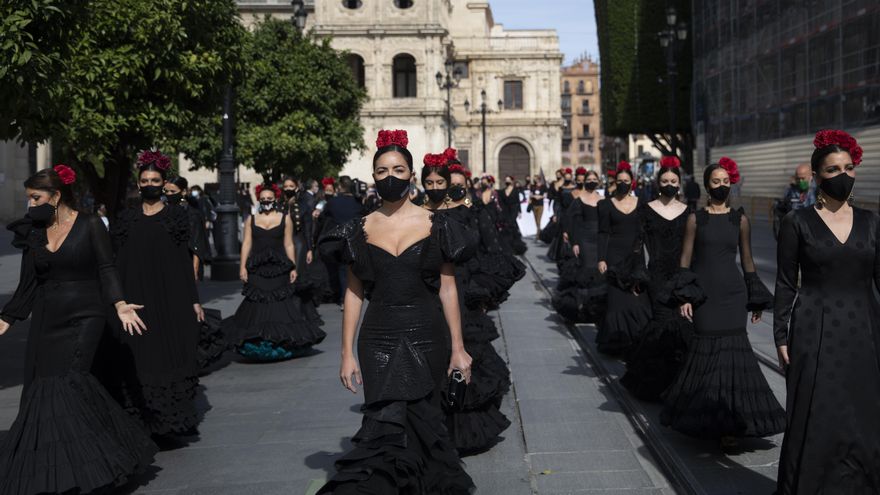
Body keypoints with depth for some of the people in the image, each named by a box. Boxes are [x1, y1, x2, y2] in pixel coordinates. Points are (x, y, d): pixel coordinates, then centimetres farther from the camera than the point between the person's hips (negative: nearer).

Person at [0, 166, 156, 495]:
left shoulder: (90, 225, -2)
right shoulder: (33, 233, 10)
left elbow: (106, 269, -3)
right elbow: (28, 286, 12)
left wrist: (119, 304, -17)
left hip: (84, 318, -5)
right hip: (46, 320, 5)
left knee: (67, 384, -16)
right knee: (41, 390, 1)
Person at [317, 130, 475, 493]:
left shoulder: (435, 226, 2)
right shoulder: (361, 230, 5)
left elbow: (448, 290, 3)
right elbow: (354, 294, 7)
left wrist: (458, 348, 2)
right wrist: (347, 354, 3)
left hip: (426, 340, -1)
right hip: (378, 342, 1)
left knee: (418, 420, 2)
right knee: (387, 423, -7)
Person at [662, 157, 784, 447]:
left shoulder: (740, 219, 7)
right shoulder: (696, 219, 3)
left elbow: (747, 259, 12)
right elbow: (686, 258, 2)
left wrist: (756, 299, 11)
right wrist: (685, 297, -6)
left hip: (732, 292, 1)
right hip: (704, 294, -1)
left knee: (732, 350, -7)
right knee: (707, 350, -4)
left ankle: (729, 422, 1)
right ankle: (705, 417, 13)